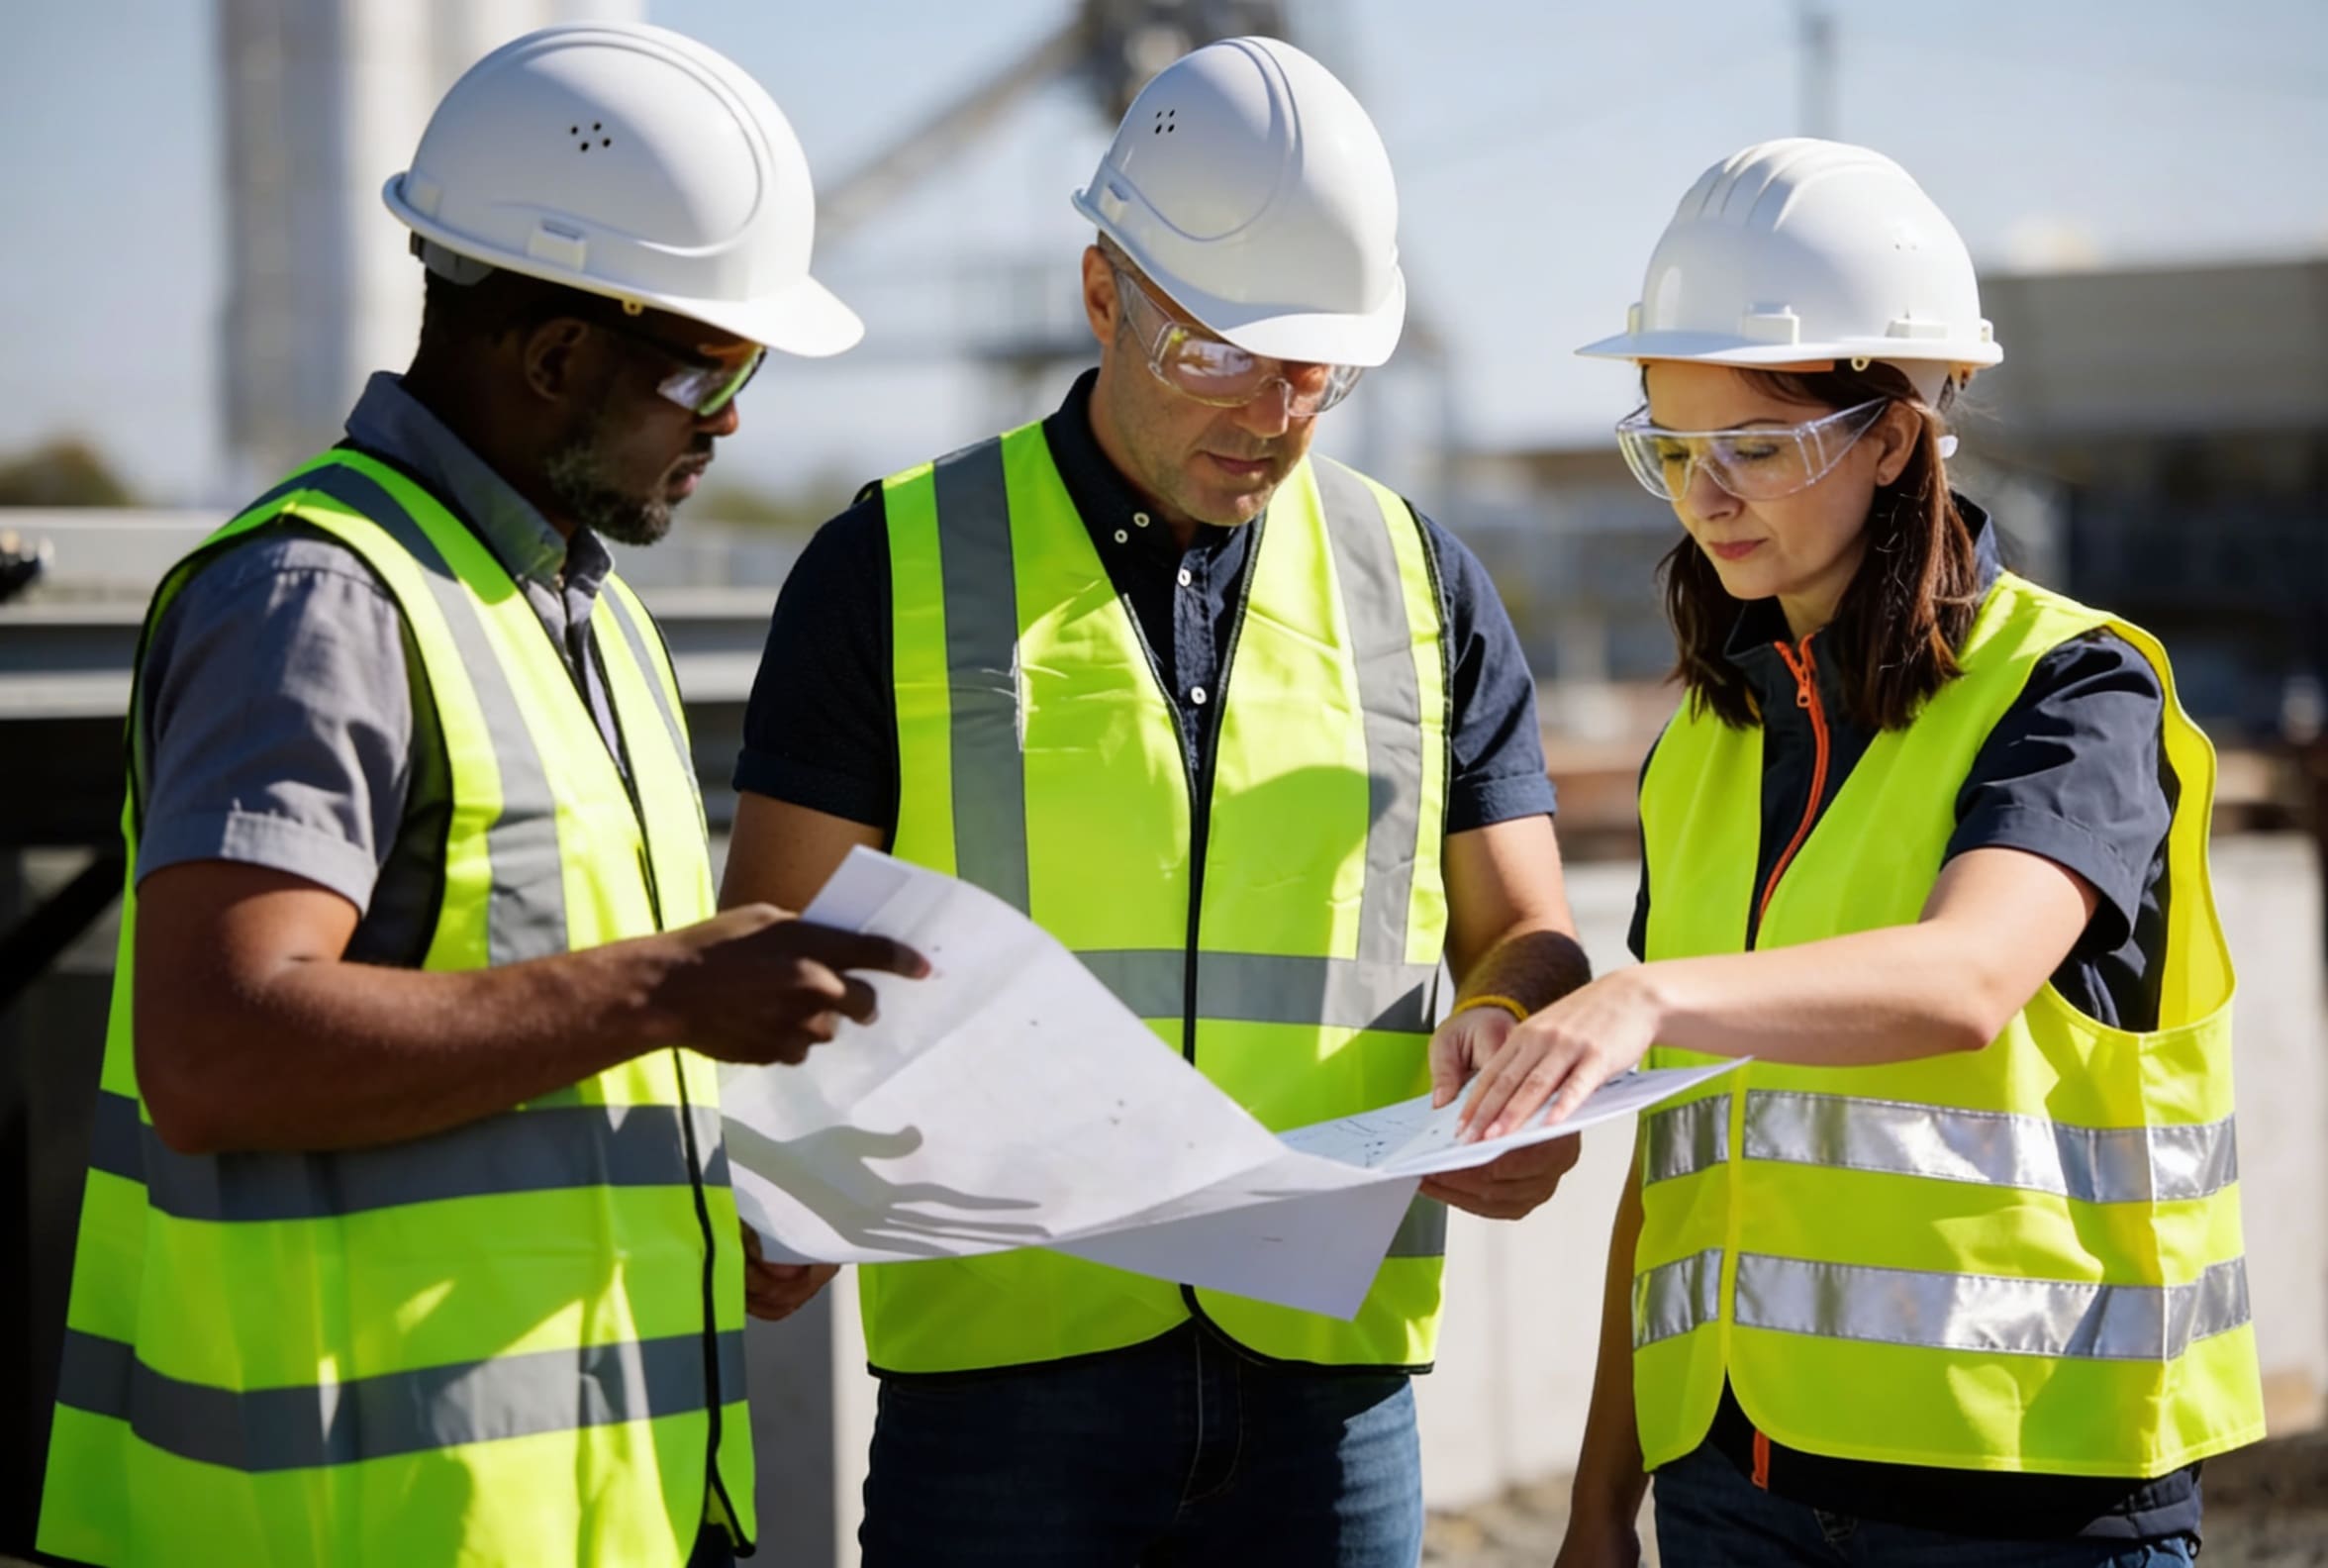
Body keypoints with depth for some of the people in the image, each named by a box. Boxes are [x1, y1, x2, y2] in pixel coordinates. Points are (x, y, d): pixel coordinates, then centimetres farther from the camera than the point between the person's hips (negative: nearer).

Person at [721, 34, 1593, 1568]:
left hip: (1328, 1374, 2)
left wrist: (1510, 1032, -10)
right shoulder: (896, 570, 4)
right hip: (1002, 1365, -2)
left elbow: (1525, 935, 14)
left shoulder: (1424, 589, 13)